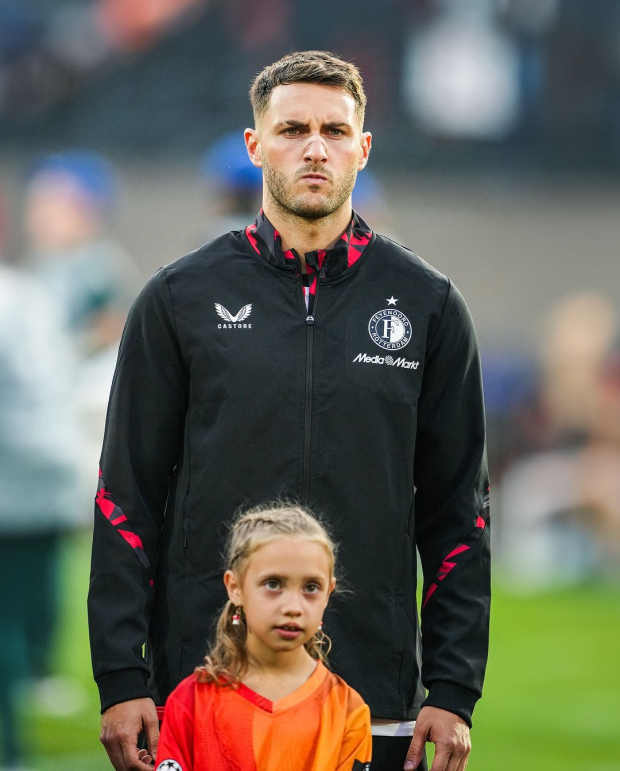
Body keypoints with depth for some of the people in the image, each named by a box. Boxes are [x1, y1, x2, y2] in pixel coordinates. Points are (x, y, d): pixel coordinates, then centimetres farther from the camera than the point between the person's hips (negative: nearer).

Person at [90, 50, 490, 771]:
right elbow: (127, 500, 4)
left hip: (377, 704, 1)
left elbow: (458, 514, 7)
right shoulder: (180, 298, 4)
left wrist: (454, 692, 0)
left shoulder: (428, 304, 7)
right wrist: (122, 681, -3)